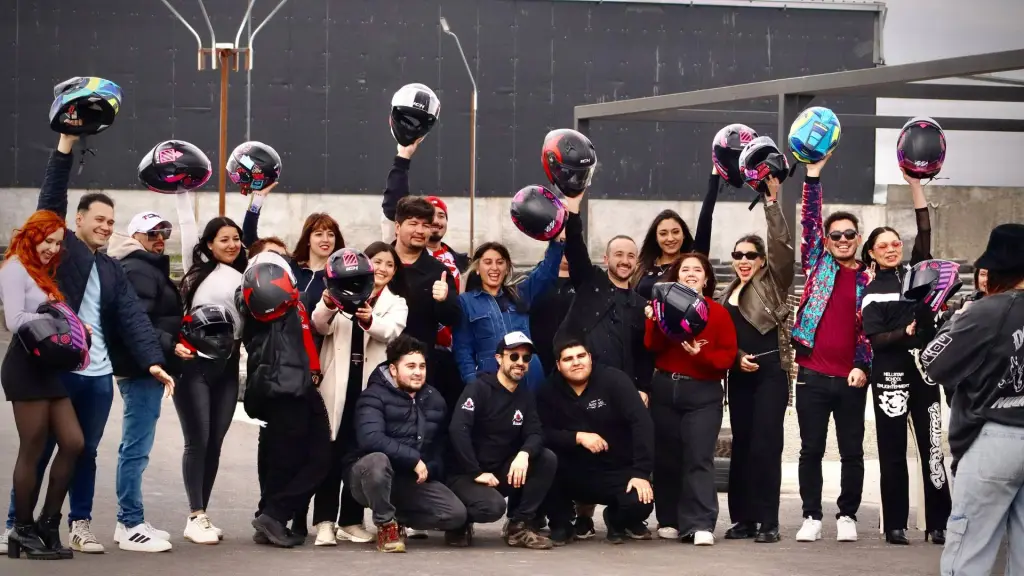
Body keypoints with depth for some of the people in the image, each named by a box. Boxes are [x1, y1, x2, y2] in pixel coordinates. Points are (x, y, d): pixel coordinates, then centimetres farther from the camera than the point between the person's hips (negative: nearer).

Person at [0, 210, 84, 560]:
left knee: (73, 442, 5)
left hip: (47, 367, 9)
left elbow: (48, 315, 12)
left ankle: (48, 523, 12)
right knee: (32, 450, -4)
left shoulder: (43, 273, 21)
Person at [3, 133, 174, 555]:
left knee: (85, 453, 11)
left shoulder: (111, 269, 14)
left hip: (98, 376, 5)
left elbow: (133, 317, 4)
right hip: (54, 371, -5)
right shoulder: (58, 247, 2)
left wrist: (153, 360, -9)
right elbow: (51, 201, -10)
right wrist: (65, 146, -17)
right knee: (39, 452, 0)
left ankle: (81, 526, 21)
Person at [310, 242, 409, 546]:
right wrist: (328, 305, -30)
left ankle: (351, 520, 11)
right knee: (331, 450, -5)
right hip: (338, 382, -2)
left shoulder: (396, 303, 13)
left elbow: (392, 331, -8)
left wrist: (370, 321, -30)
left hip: (372, 384, 2)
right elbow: (322, 326, -7)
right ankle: (325, 520, -4)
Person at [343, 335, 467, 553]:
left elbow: (440, 446, 14)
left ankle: (398, 518, 11)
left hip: (413, 480, 6)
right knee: (377, 460, -41)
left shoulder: (434, 400, 9)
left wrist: (429, 469, -5)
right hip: (369, 475, -5)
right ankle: (386, 525, -16)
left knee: (457, 514, -15)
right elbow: (370, 438, -30)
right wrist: (414, 459, -27)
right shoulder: (374, 396, -13)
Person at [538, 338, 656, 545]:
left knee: (640, 503, -31)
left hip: (618, 471, -1)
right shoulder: (550, 391, -2)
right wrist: (578, 437, -27)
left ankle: (619, 521, 10)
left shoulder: (613, 380, -11)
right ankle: (561, 525, -3)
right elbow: (543, 434, -11)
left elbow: (642, 423, -18)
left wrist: (641, 473, -26)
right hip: (575, 474, 2)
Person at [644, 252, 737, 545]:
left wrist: (701, 354, -18)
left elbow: (728, 355, -2)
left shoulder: (718, 312, 3)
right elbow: (653, 347, -2)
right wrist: (655, 322, -20)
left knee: (699, 458, -11)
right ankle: (670, 520, 15)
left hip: (703, 393, -3)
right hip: (665, 389, 3)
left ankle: (700, 524, -16)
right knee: (666, 456, 5)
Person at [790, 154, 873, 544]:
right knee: (811, 449, 4)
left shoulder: (869, 279, 6)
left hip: (851, 378, 0)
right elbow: (809, 221, 0)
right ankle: (811, 517, 11)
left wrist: (863, 367, -8)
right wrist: (813, 178, -8)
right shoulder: (818, 264, 8)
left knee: (852, 452, 5)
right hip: (812, 374, 0)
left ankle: (847, 516, 16)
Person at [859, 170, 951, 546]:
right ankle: (895, 525, 5)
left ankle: (938, 524, 2)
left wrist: (915, 183, -4)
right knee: (893, 451, 1)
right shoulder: (872, 292, 3)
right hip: (890, 376, -2)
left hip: (923, 369, 2)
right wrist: (905, 333, -23)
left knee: (931, 447, 0)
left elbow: (925, 231, 0)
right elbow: (874, 338, -6)